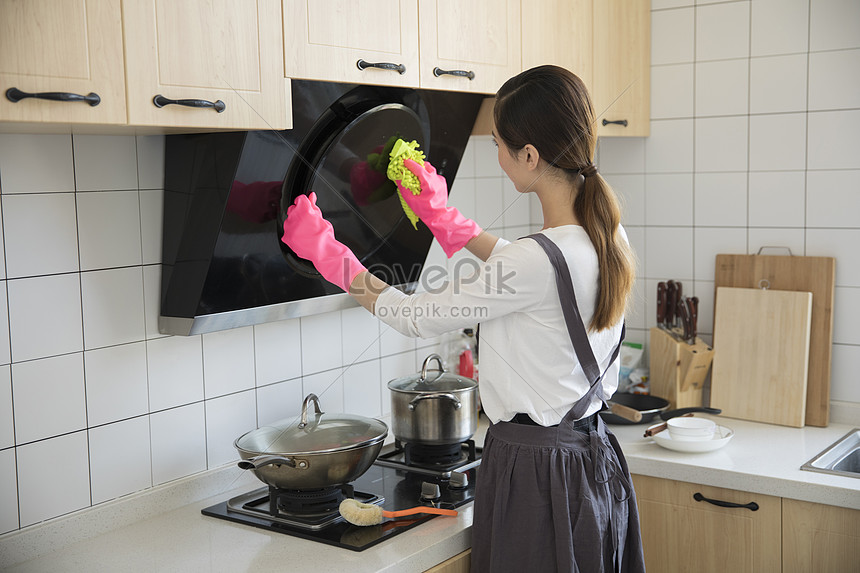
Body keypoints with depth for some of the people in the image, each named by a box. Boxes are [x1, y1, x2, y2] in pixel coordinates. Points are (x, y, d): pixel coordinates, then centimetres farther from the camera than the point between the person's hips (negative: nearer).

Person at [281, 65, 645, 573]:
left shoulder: (540, 261, -26)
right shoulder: (609, 238, -1)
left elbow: (416, 318, -14)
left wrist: (326, 252, -2)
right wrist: (446, 219, 27)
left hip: (536, 474, -8)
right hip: (594, 455, 8)